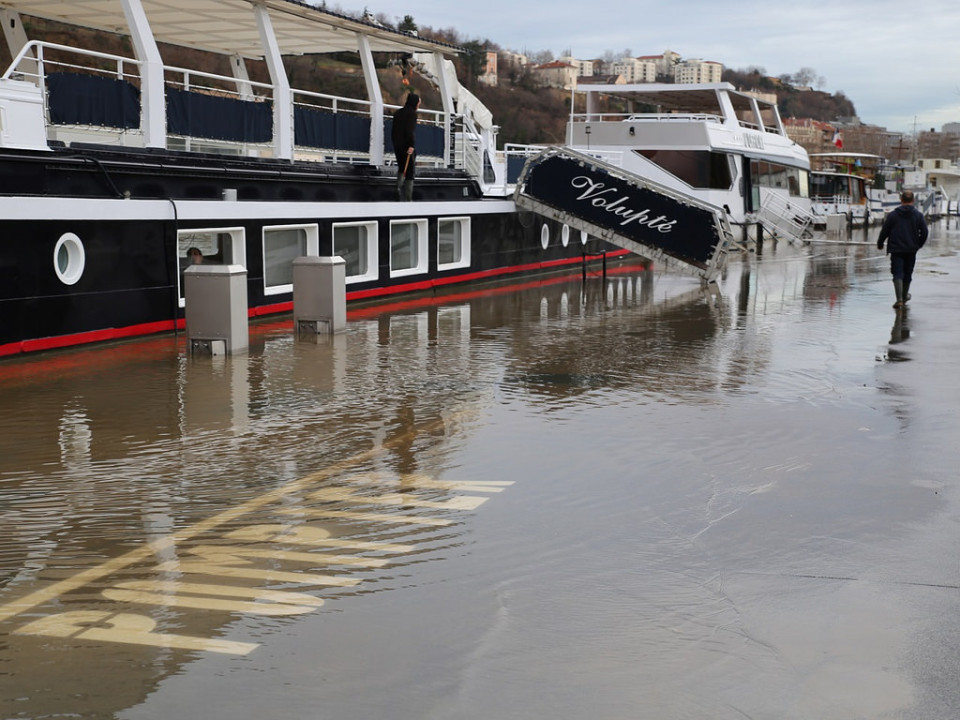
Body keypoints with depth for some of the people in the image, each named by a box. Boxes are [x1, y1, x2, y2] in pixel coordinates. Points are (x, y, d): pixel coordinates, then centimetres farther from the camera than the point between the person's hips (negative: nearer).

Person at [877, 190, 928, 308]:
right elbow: (925, 232, 2)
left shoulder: (893, 214, -5)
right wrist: (918, 244, 18)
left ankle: (899, 299, -21)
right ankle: (905, 296, 34)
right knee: (907, 274, 17)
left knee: (897, 274, -5)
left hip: (896, 249, -2)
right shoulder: (918, 215, 0)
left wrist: (880, 243, 13)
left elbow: (884, 231, -3)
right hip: (911, 250, 2)